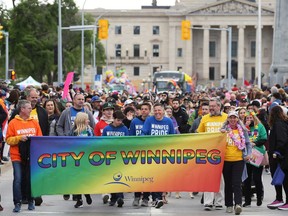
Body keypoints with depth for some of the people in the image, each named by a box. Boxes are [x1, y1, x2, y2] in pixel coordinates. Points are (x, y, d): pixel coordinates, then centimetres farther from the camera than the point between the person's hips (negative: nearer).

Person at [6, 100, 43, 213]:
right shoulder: (13, 123, -1)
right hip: (17, 156, -3)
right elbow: (8, 140, -3)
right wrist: (19, 138, -17)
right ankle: (17, 203, -3)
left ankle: (30, 201, 19)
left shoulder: (34, 122, 9)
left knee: (30, 179, 6)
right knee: (18, 179, -9)